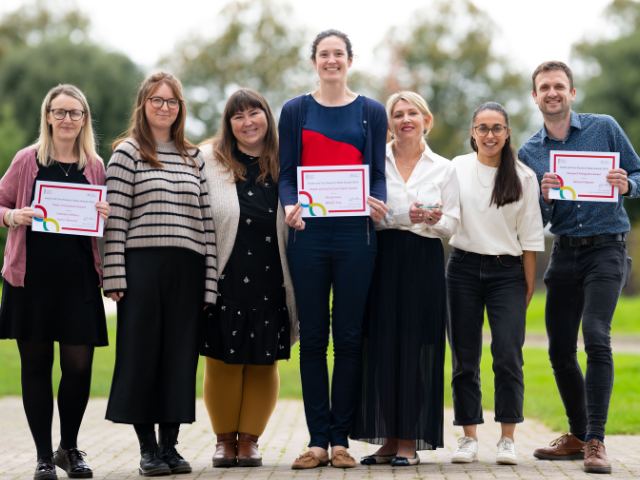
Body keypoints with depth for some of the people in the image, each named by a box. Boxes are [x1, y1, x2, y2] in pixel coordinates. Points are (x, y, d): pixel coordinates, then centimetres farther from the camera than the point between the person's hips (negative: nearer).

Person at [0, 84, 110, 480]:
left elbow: (108, 218, 18)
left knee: (79, 365, -1)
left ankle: (70, 448, 21)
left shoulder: (95, 166, 10)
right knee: (36, 364, 3)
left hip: (79, 277, 1)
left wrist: (106, 216, -4)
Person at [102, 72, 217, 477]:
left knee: (181, 353, 4)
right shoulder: (127, 153, 3)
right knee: (142, 350, -1)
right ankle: (148, 447, 7)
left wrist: (210, 279, 5)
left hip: (187, 268, 4)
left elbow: (206, 219, 11)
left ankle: (170, 444, 13)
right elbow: (116, 217, -4)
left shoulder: (194, 158, 15)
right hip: (142, 265, -3)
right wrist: (115, 275, -12)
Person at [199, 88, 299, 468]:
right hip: (225, 278, -2)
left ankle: (249, 440, 17)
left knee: (263, 362, 5)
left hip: (270, 280, 2)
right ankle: (225, 439, 17)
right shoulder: (209, 161, 2)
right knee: (223, 361, 3)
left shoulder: (284, 163, 7)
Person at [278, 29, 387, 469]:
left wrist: (377, 203, -15)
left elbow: (378, 173, 7)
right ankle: (318, 440, 7)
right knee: (313, 337, 2)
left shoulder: (371, 112, 9)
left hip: (354, 231, 0)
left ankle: (341, 438, 8)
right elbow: (286, 174, 6)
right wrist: (290, 206, -14)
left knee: (349, 336, 2)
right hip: (309, 231, 0)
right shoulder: (295, 111, 9)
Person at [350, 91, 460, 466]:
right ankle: (388, 438, 5)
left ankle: (410, 441, 2)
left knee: (416, 348, -4)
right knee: (382, 346, -3)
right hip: (382, 259, 0)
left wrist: (434, 220, -14)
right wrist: (403, 216, -13)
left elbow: (453, 223, 8)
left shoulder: (444, 168, 13)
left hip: (425, 262, 0)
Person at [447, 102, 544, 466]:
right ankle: (469, 437, 11)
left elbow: (530, 236, 5)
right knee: (464, 357, 2)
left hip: (507, 272, -1)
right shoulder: (456, 168, 5)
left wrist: (529, 287, 3)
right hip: (463, 268, 1)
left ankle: (508, 439, 0)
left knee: (508, 355, -9)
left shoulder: (523, 177, 3)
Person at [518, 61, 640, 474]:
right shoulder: (529, 153, 9)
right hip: (564, 251, 4)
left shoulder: (604, 128, 2)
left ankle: (596, 441, -18)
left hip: (607, 249, -4)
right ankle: (578, 436, 22)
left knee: (595, 335, -20)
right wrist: (545, 197, -13)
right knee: (560, 349, 4)